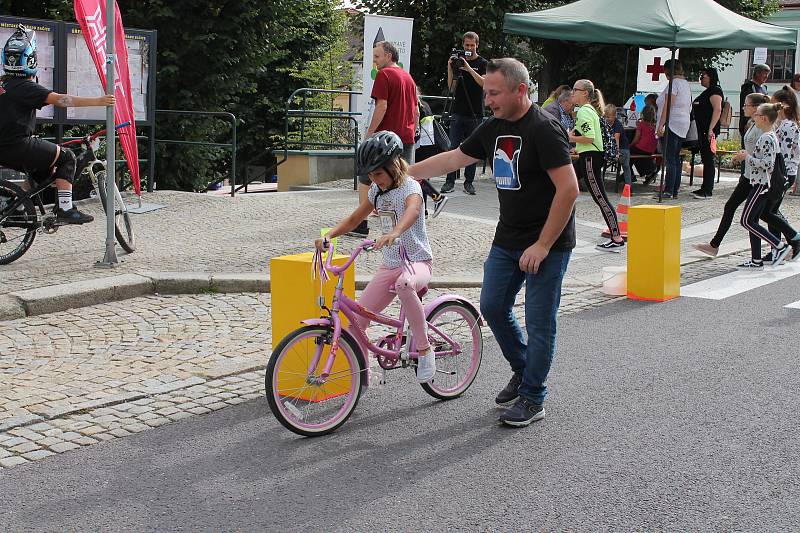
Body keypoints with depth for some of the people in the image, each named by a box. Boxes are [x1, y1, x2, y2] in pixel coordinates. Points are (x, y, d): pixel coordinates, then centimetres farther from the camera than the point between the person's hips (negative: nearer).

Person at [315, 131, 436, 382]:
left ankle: (424, 350, -28)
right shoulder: (377, 190, 8)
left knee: (404, 284, -43)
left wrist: (394, 233, -58)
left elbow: (412, 211, -37)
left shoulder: (410, 187, -14)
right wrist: (329, 235, -4)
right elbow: (354, 219, 16)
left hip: (418, 261, -7)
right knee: (357, 321, -3)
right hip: (390, 264, 7)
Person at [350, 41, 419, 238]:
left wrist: (370, 132, -13)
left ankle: (361, 225, 2)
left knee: (366, 180, 3)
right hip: (406, 138, 7)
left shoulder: (384, 74, -8)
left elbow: (382, 106, -16)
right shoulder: (408, 77, 16)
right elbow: (416, 111, 19)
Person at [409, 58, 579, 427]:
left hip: (546, 244, -8)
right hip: (507, 240, 8)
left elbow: (568, 189, -22)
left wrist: (543, 245, -20)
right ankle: (523, 372, 32)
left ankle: (532, 399, 12)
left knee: (539, 322, -1)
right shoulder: (493, 129, 7)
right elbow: (453, 158, 19)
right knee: (492, 307, 11)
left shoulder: (544, 129, -18)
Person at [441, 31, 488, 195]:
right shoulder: (458, 62, 10)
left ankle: (469, 182, 8)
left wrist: (469, 69, -20)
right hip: (458, 112, 2)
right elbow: (452, 88, 6)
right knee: (454, 147, -2)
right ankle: (450, 181, 1)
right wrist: (450, 69, -6)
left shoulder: (482, 63, 3)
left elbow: (484, 83, -14)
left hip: (475, 113, -2)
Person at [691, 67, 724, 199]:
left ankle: (707, 191, -8)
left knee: (708, 160, -9)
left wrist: (711, 129, -26)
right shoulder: (706, 92, 21)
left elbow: (717, 110, -20)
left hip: (709, 131, -10)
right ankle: (705, 188, 18)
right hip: (702, 130, 10)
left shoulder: (715, 91, -10)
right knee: (705, 159, 13)